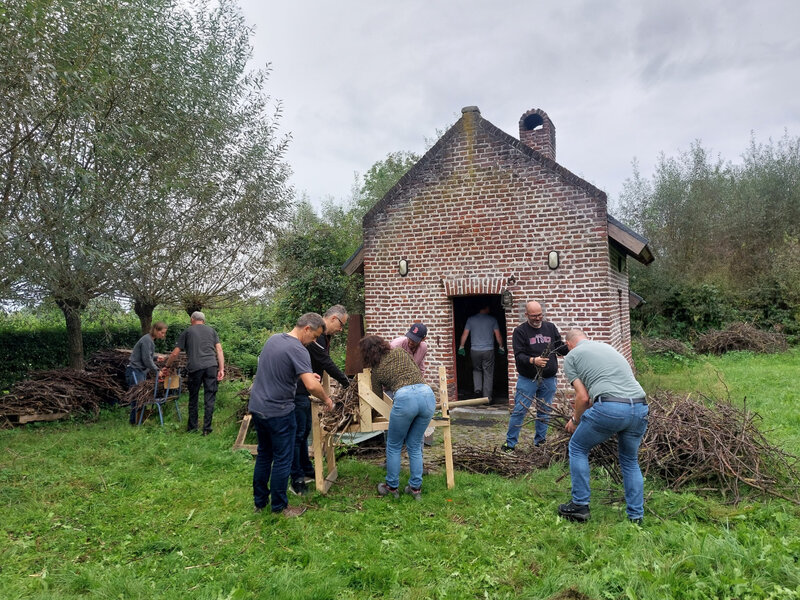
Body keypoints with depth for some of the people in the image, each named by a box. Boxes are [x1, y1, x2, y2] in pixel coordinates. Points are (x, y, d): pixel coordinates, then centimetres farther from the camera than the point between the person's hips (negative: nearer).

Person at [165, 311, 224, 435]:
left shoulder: (187, 332, 13)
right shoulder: (211, 331, 18)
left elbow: (175, 353, 11)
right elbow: (219, 349, 6)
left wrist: (167, 366, 25)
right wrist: (221, 369, 4)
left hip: (194, 368, -1)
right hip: (211, 366, 1)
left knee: (193, 398, 14)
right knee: (209, 399, 5)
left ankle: (192, 426, 22)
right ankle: (207, 429, 6)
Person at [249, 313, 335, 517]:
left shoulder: (273, 339, 6)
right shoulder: (298, 350, -20)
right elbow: (311, 386, -29)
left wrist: (306, 373, 18)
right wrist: (326, 399, -10)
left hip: (257, 407, 8)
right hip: (278, 412, -8)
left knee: (264, 455, 20)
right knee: (282, 460, 6)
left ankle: (259, 501, 31)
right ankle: (279, 506, 18)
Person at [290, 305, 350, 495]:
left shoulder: (322, 336, 12)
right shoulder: (315, 335, -21)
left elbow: (325, 363, 13)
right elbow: (326, 364, -22)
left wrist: (344, 381, 6)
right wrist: (346, 383, -12)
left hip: (305, 392, 11)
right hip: (298, 392, -11)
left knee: (305, 431, 20)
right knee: (298, 434, -3)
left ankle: (306, 469, 33)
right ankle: (297, 478, 6)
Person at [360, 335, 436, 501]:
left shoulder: (377, 371, 17)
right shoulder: (400, 352, 22)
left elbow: (378, 398, 28)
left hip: (405, 397, -4)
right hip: (427, 394, 4)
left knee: (394, 446, 17)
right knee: (414, 445, 19)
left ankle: (392, 487, 26)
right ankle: (416, 488, 23)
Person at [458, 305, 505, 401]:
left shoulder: (471, 319, 2)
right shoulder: (492, 320, -1)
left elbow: (465, 334, 3)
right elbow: (498, 335, 1)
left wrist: (461, 347, 14)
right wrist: (501, 347, 15)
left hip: (475, 351, 2)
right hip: (488, 350, -1)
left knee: (476, 370, 22)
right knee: (488, 374, 5)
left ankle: (477, 389, 2)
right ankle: (487, 398, 6)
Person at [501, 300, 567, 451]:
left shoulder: (551, 327, 8)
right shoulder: (520, 331, -5)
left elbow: (561, 348, 11)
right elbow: (518, 355, -13)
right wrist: (533, 360, -31)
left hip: (548, 379, 4)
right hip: (527, 379, -4)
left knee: (544, 412, 12)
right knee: (519, 411, -2)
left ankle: (540, 442, 25)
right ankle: (510, 443, 8)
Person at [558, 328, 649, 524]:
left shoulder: (571, 356, 11)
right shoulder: (607, 346, 30)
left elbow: (583, 397, 3)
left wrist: (575, 421, 23)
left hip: (611, 408, -6)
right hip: (640, 408, 6)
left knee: (578, 448, 18)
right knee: (630, 461, 26)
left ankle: (580, 506, 21)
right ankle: (636, 517, 25)